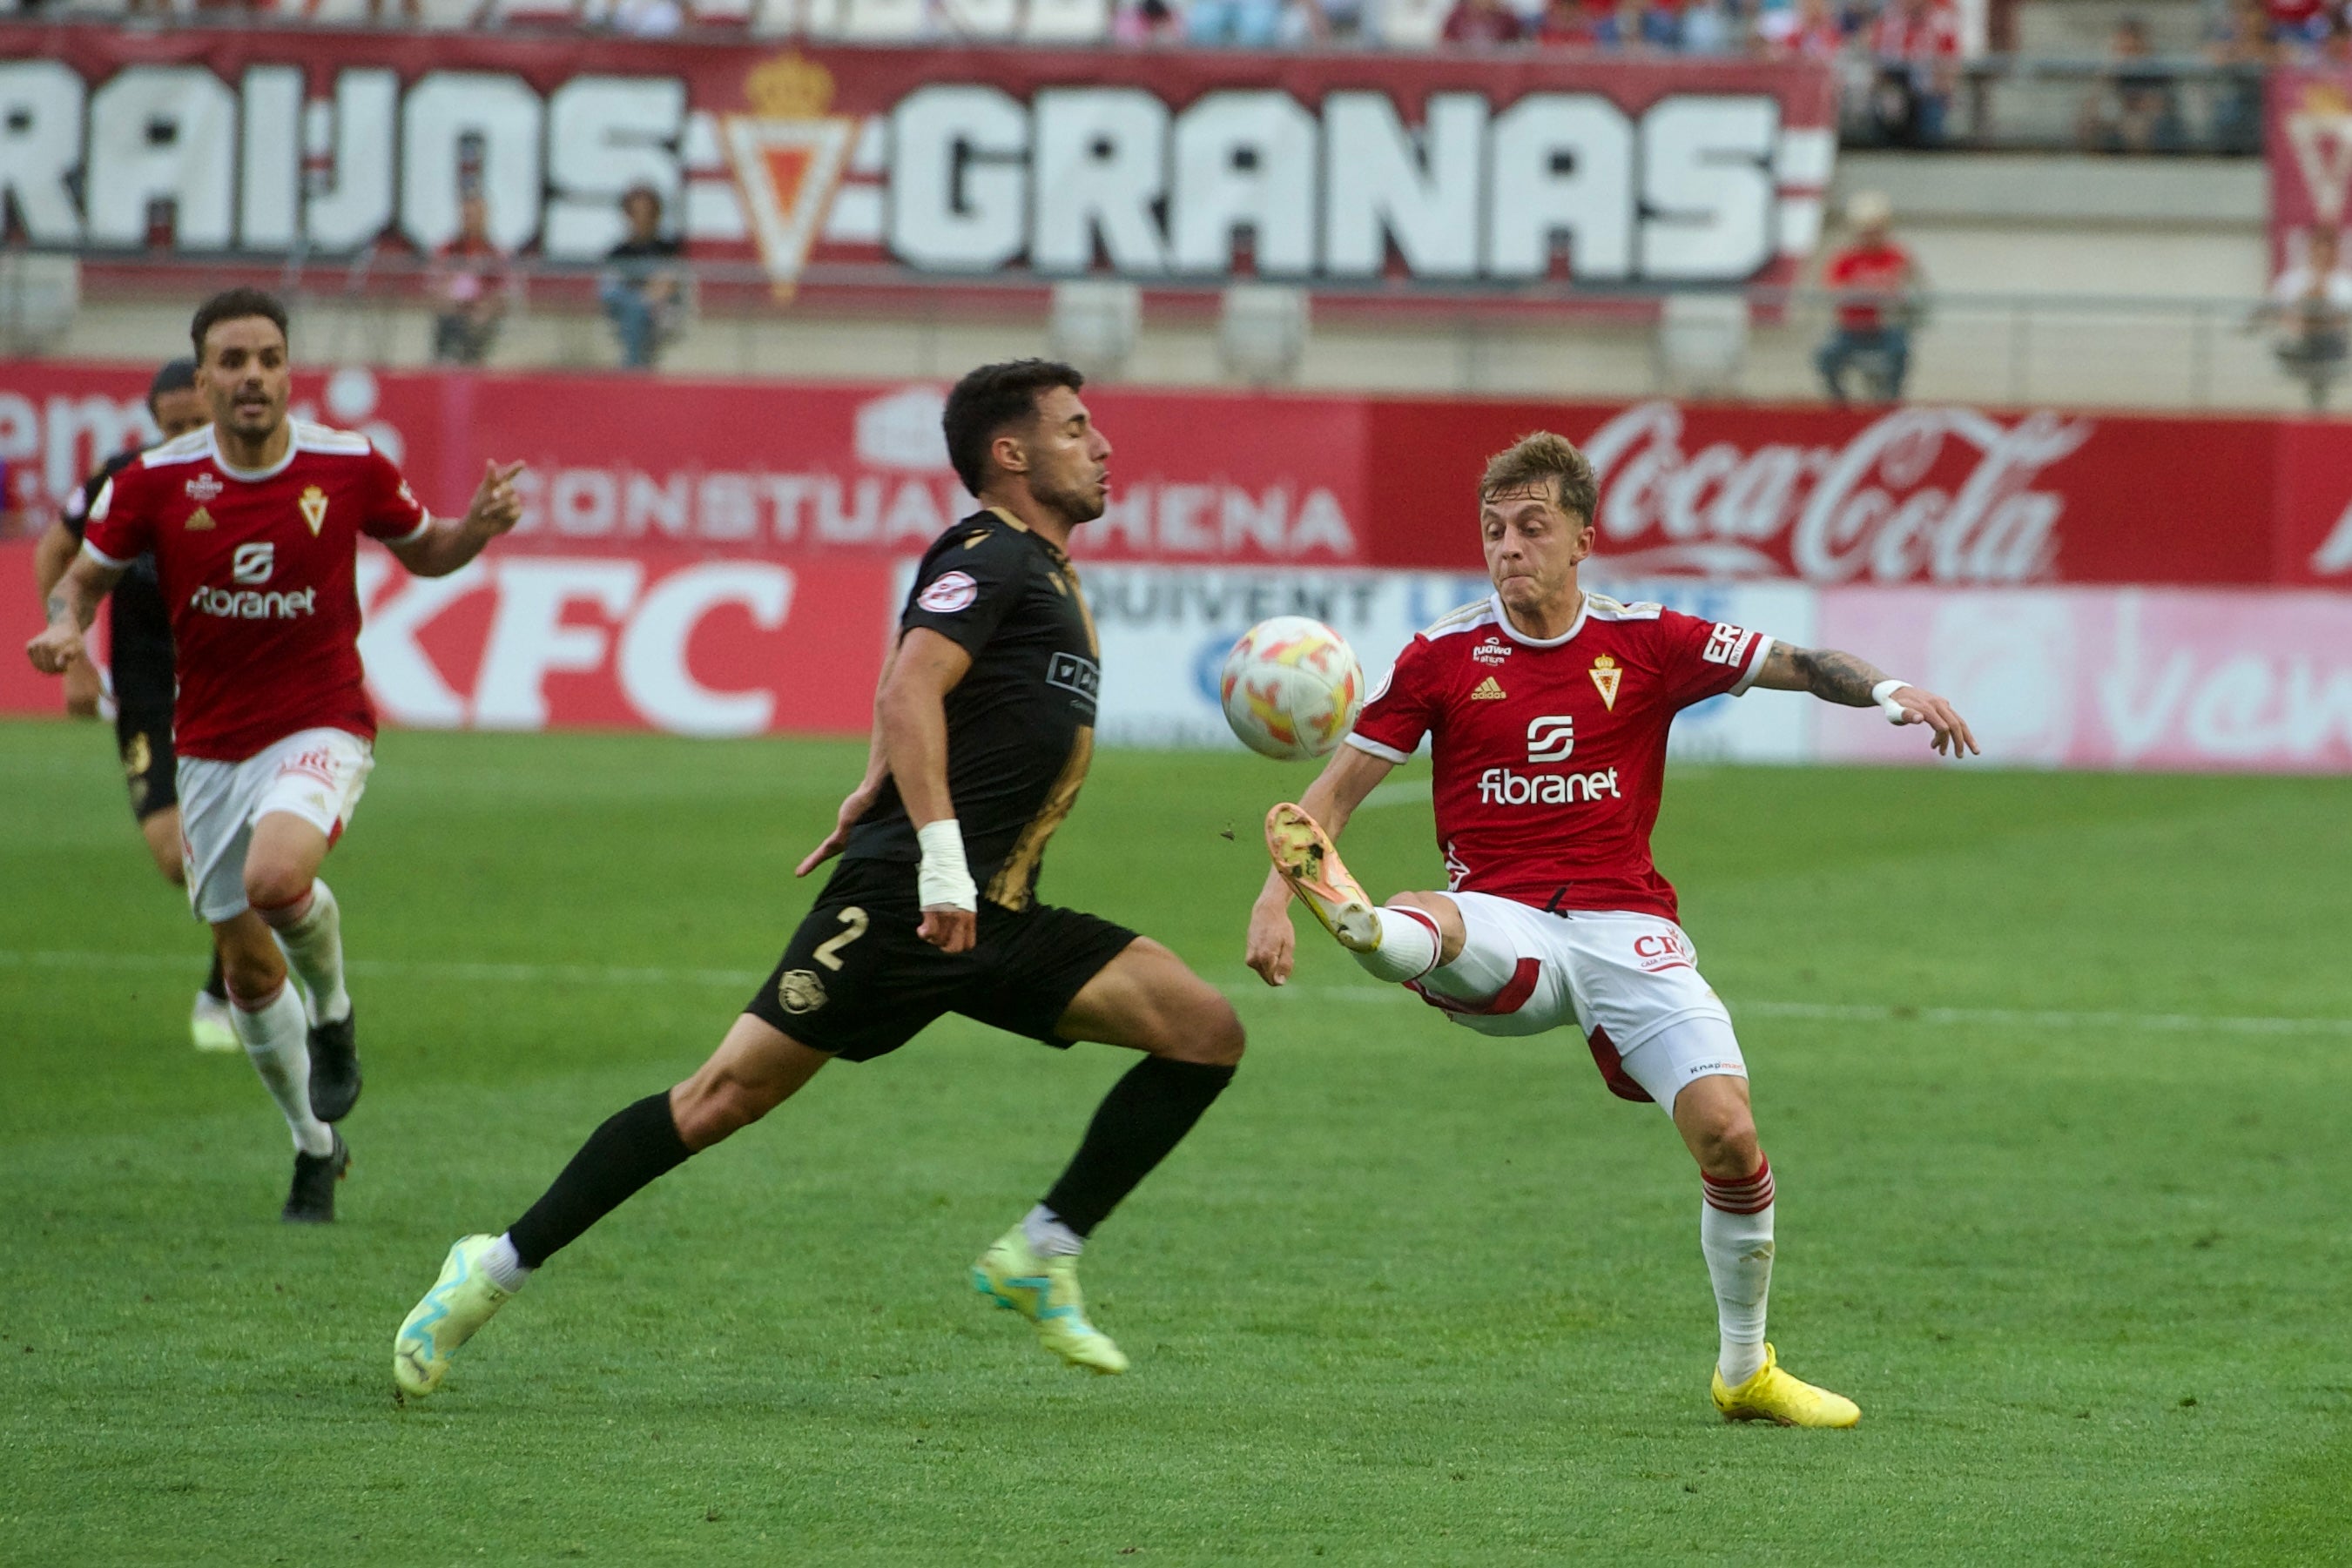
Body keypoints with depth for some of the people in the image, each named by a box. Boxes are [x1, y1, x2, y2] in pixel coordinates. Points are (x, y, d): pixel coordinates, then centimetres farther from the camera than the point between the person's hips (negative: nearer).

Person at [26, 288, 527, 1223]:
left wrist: (481, 525, -12)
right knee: (247, 968, 7)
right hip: (210, 749, 3)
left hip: (319, 727, -3)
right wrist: (67, 624, -18)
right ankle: (316, 1146, 29)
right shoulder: (156, 482, -8)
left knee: (276, 877, -33)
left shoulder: (350, 468, -8)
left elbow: (423, 552, 9)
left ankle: (333, 1008, 0)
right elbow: (87, 575, 5)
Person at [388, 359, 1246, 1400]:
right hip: (902, 905, -9)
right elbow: (910, 692, -22)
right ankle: (501, 1266, -1)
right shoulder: (990, 558, -7)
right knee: (733, 1091, -11)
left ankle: (1041, 1257, 1)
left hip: (1000, 920, 9)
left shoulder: (1041, 570, 21)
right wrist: (940, 855, -31)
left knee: (1205, 1032, -3)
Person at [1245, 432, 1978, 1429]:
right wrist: (1276, 895, -8)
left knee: (1726, 1131, -15)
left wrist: (1888, 693, -16)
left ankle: (1746, 1371, 2)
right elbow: (1336, 790, 8)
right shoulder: (1444, 656, 5)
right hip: (1503, 934, 0)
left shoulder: (1647, 642, 6)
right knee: (1418, 932, -37)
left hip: (1625, 925, 0)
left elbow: (1796, 665, 5)